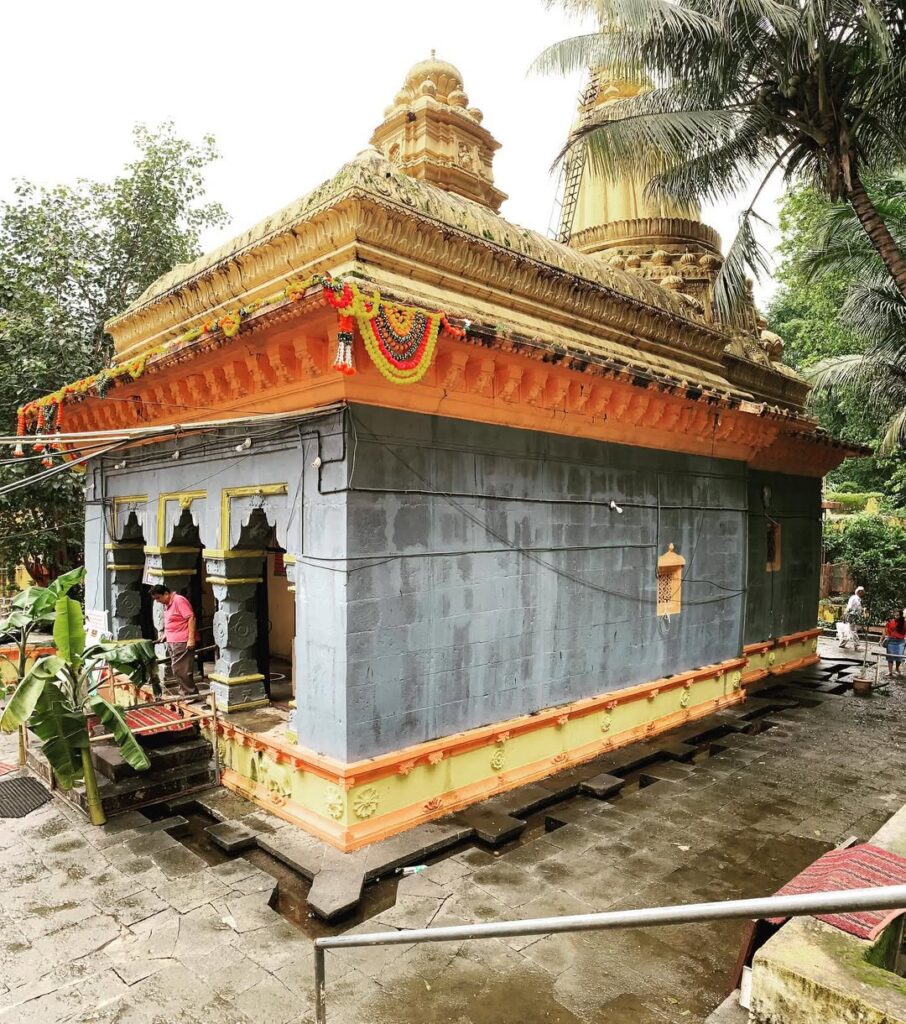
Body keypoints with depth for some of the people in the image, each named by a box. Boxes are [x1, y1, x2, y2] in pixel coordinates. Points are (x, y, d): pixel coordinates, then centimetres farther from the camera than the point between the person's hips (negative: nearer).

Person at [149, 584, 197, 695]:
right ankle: (185, 693, 20)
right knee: (177, 669, 12)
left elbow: (191, 618, -19)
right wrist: (165, 635, 19)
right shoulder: (167, 605, 16)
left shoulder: (179, 600, -13)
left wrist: (191, 638, -23)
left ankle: (192, 694, -3)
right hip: (172, 642, 10)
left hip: (182, 643, -10)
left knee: (181, 670, -9)